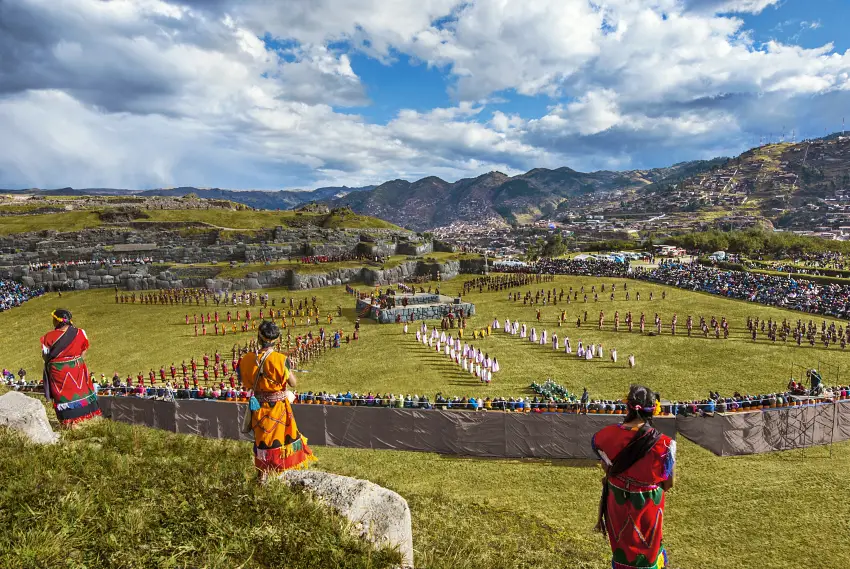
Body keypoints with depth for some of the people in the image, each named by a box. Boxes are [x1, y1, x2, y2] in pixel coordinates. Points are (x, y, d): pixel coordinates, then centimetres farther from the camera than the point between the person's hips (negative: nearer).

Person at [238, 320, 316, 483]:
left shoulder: (247, 359, -10)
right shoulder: (280, 359, -22)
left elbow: (246, 384, 3)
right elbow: (292, 383, -13)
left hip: (259, 407, 3)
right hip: (278, 407, -3)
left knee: (262, 438, 18)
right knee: (281, 436, 17)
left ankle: (262, 473, 31)